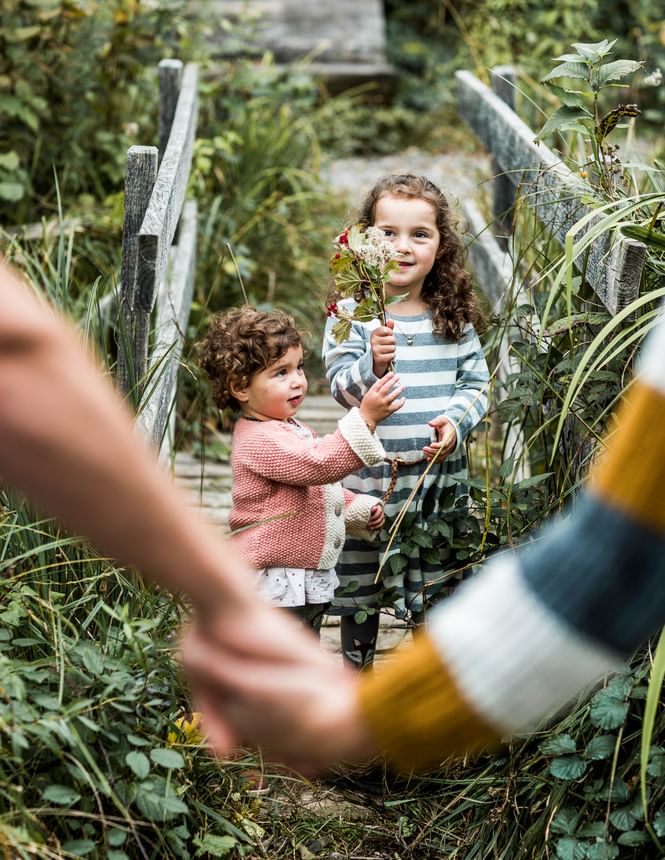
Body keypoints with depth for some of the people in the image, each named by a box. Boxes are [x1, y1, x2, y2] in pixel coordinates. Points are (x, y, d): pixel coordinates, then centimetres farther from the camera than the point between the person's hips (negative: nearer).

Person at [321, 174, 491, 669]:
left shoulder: (454, 315, 2)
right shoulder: (351, 313, -7)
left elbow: (476, 383, 6)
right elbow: (341, 386, -15)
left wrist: (456, 422, -13)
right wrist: (372, 365, -35)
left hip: (440, 472, 2)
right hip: (370, 474, -2)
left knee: (436, 585, 12)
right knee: (360, 585, 11)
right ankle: (358, 673, 31)